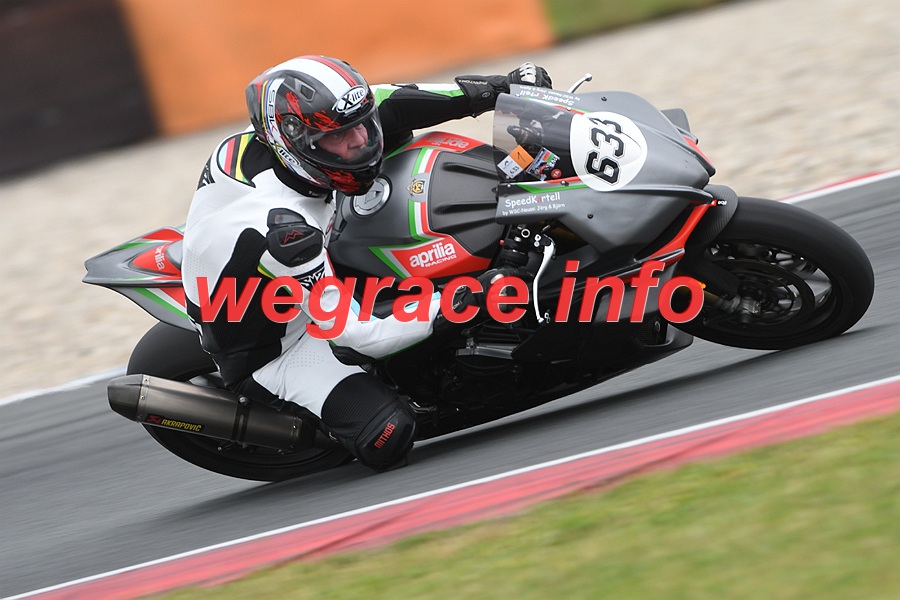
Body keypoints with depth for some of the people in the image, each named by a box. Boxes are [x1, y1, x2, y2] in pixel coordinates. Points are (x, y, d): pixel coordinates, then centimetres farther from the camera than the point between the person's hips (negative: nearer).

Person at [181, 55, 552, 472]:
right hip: (271, 353, -8)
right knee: (387, 434, -28)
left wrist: (491, 90, -9)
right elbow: (362, 335, -35)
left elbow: (386, 104, -5)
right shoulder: (286, 230, -41)